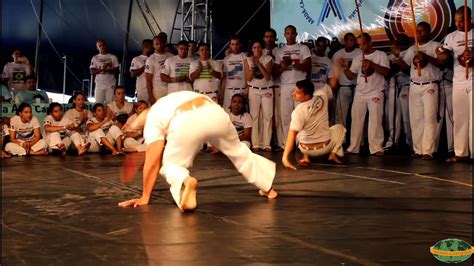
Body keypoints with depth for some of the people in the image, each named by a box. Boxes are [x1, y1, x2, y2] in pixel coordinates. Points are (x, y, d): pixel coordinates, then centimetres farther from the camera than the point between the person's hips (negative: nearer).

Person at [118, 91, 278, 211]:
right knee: (238, 151, 31)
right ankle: (268, 187, 44)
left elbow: (152, 162, 14)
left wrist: (145, 197, 20)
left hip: (186, 124, -6)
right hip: (215, 114, 6)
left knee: (170, 165, 15)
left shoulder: (151, 120, 24)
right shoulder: (167, 102, 43)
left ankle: (186, 182, -22)